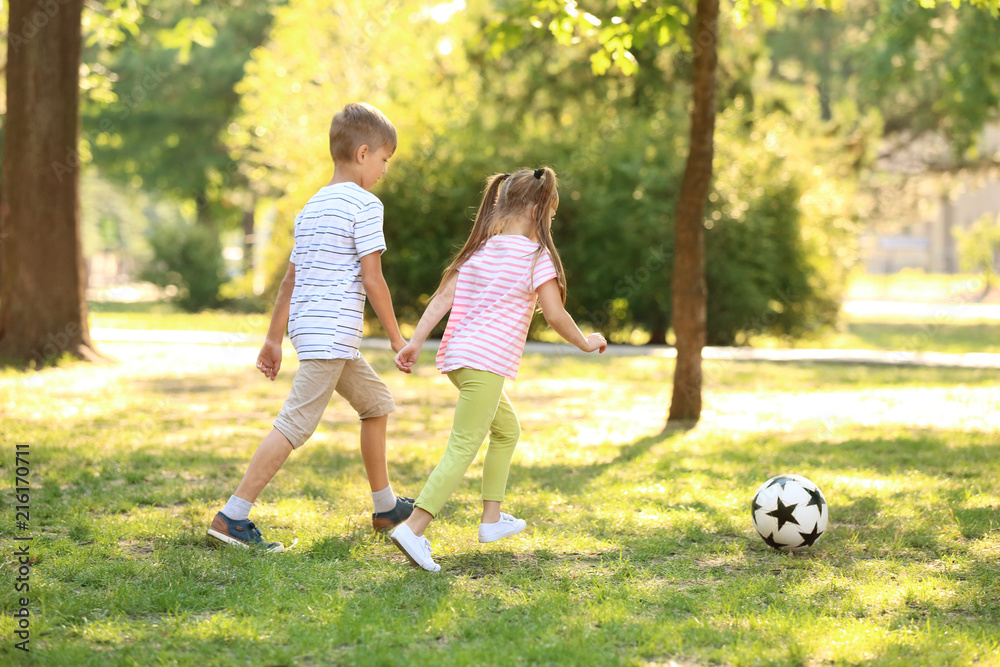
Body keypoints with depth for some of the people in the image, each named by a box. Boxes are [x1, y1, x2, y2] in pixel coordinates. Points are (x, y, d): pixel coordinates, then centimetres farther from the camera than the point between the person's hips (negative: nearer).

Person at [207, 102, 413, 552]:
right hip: (334, 332, -10)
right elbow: (371, 280, -13)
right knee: (294, 425, -10)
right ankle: (232, 516, -13)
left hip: (307, 327, 10)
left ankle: (385, 507, 29)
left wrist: (274, 339, 21)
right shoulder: (364, 205, -8)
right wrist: (396, 336, -4)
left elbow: (290, 280, 19)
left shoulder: (311, 207, 18)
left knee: (376, 402, 22)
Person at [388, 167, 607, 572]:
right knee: (462, 449, -12)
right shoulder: (535, 255, -5)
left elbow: (443, 297, 8)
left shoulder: (479, 249, 15)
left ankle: (492, 518, 27)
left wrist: (415, 341, 5)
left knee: (507, 431, 25)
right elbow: (555, 315, -9)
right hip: (487, 361, -9)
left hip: (457, 356, 9)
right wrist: (586, 343, 7)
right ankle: (413, 529, -23)